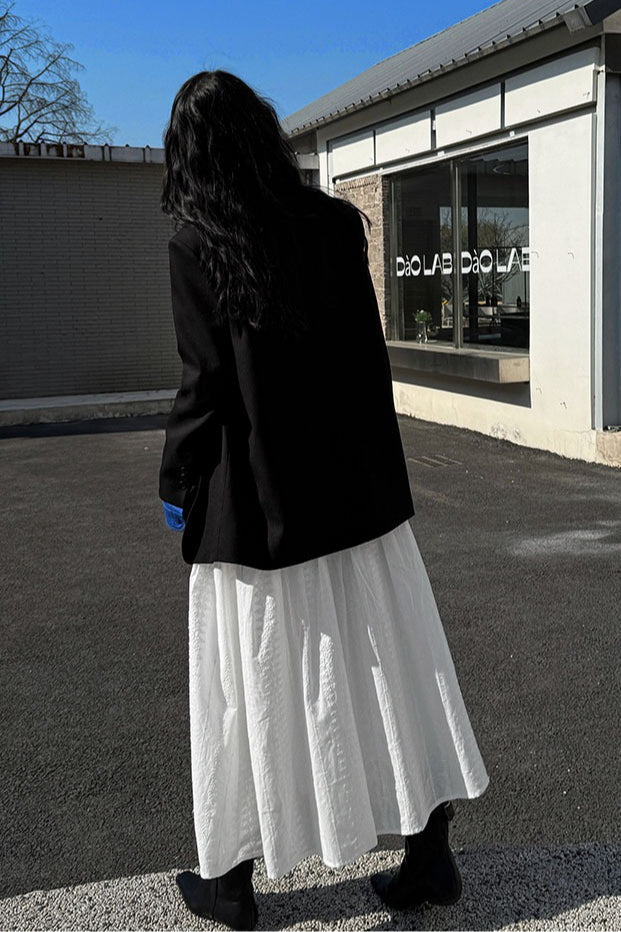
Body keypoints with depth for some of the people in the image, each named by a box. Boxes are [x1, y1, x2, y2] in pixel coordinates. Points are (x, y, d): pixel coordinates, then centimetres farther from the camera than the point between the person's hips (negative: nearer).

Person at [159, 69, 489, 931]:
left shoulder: (197, 243, -10)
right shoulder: (336, 223, 1)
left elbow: (205, 381, -12)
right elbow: (369, 354, 4)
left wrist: (176, 486, 0)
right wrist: (377, 466, 14)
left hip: (250, 501, -3)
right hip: (355, 487, 4)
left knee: (252, 682, 9)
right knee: (387, 665, 12)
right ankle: (430, 853, 23)